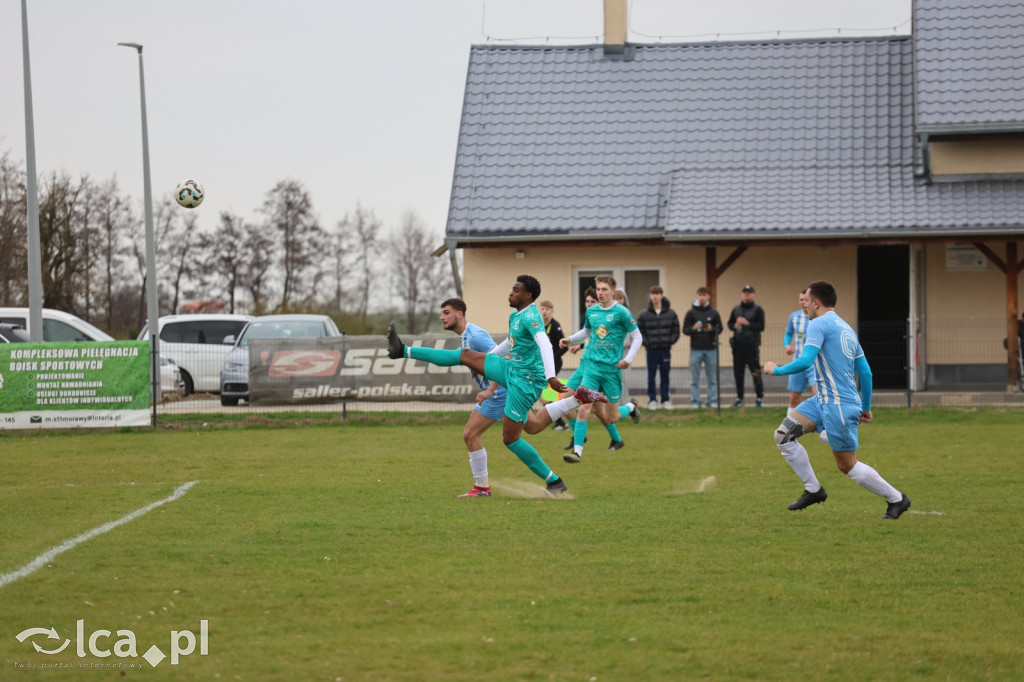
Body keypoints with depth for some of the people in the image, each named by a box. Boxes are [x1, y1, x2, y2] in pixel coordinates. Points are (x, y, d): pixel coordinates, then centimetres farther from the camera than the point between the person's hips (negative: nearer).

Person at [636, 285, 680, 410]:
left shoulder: (671, 314, 1)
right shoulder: (644, 315, -2)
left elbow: (676, 330, 6)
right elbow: (639, 331, 2)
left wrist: (671, 342, -4)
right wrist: (646, 342, -6)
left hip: (666, 350, 1)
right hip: (652, 350, -1)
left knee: (665, 376, 7)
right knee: (651, 376, 4)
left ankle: (666, 400, 14)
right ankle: (652, 400, 11)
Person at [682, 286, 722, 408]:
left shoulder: (714, 313, 7)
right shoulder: (690, 313, 4)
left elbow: (720, 328, 9)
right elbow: (685, 330, 3)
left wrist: (712, 329, -12)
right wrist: (693, 328, -17)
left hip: (711, 349, 1)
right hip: (696, 349, -1)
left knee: (712, 377, 5)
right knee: (694, 378, 1)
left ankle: (712, 401, 12)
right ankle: (695, 401, 7)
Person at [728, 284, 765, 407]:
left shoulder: (758, 310, 1)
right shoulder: (735, 310, 15)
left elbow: (761, 326, -7)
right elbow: (729, 324, 16)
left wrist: (747, 323, -16)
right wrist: (735, 326, -6)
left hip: (752, 346, -4)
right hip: (738, 345, 4)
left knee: (756, 373, -7)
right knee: (738, 374, 6)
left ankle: (760, 398, 0)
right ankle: (739, 398, 14)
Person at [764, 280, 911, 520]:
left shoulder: (819, 324, -10)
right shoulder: (847, 329, 16)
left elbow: (805, 361, -22)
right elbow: (865, 372, 16)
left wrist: (776, 370, -7)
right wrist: (866, 407, 23)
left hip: (838, 405, -9)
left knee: (847, 465, 0)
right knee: (783, 435, 4)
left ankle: (896, 499, 12)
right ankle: (813, 490, 9)